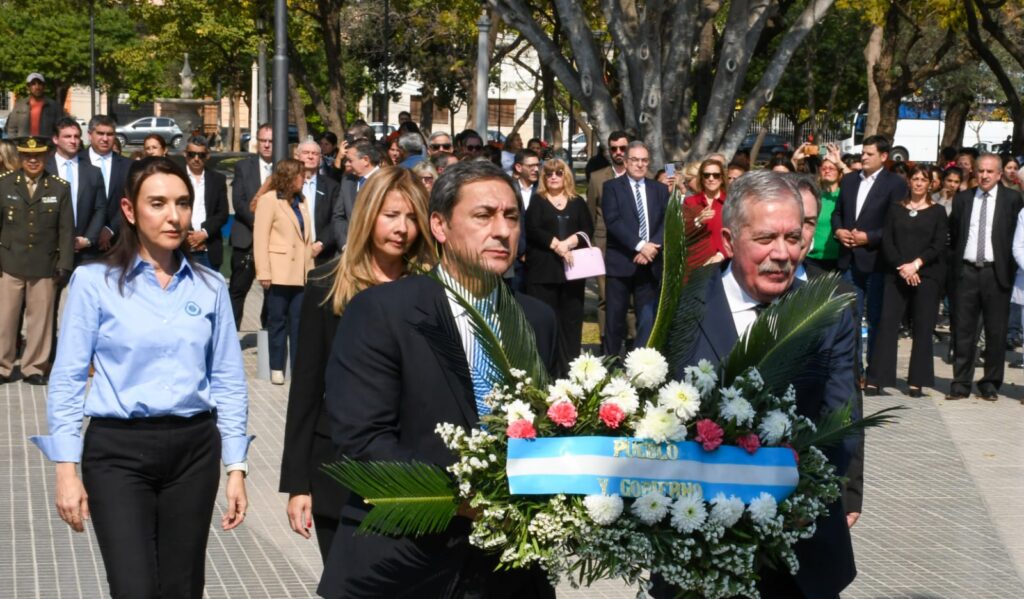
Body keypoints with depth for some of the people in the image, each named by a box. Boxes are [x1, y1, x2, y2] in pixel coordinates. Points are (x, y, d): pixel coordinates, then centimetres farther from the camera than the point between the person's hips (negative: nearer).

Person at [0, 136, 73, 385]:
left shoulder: (60, 188, 2)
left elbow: (66, 229, 2)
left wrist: (64, 265, -3)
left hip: (45, 266, 0)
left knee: (40, 318, 6)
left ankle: (35, 367, 16)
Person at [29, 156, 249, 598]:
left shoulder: (209, 287, 4)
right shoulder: (94, 282, -5)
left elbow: (228, 381, 7)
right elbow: (68, 380, -4)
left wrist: (236, 467, 4)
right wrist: (66, 469, -8)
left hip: (193, 449, 3)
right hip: (119, 450, -3)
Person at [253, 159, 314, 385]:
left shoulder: (300, 203, 18)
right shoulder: (268, 200, -3)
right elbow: (260, 239, -9)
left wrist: (310, 269, 9)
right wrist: (264, 273, -15)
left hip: (300, 273, 5)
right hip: (279, 273, -5)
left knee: (298, 322, 3)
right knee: (277, 321, 2)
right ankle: (277, 368, 8)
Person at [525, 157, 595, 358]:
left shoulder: (578, 202, 14)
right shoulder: (537, 202, 6)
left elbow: (588, 230, 5)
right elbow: (532, 230, -7)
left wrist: (570, 241, -14)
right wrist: (555, 244, -18)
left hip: (572, 267, 3)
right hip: (544, 268, -2)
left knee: (572, 317, 2)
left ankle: (570, 362, 7)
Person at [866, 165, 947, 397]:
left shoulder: (937, 211, 7)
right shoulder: (896, 209, 11)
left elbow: (938, 245, -2)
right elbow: (886, 241, 3)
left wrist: (916, 264, -14)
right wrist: (901, 266, -11)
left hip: (927, 275, -1)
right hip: (897, 274, 1)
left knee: (923, 329, -1)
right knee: (887, 324, -5)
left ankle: (917, 382, 3)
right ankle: (875, 380, -5)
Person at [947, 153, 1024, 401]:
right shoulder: (962, 199, 10)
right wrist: (957, 260, 10)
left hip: (996, 273, -2)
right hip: (967, 271, 2)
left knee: (996, 331, 3)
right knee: (963, 329, 3)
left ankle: (990, 384, 12)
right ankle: (961, 383, 9)